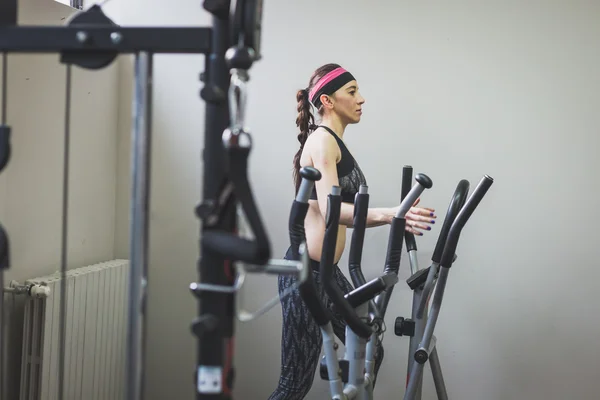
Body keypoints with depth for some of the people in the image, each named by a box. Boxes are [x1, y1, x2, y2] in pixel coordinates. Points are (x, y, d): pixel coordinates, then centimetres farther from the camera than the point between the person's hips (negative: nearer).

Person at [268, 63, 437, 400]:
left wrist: (399, 217, 18)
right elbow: (329, 209, -26)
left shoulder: (335, 144, 18)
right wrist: (389, 214, -38)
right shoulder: (322, 139, -12)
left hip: (326, 272, 10)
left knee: (370, 354, 14)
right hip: (306, 271, -10)